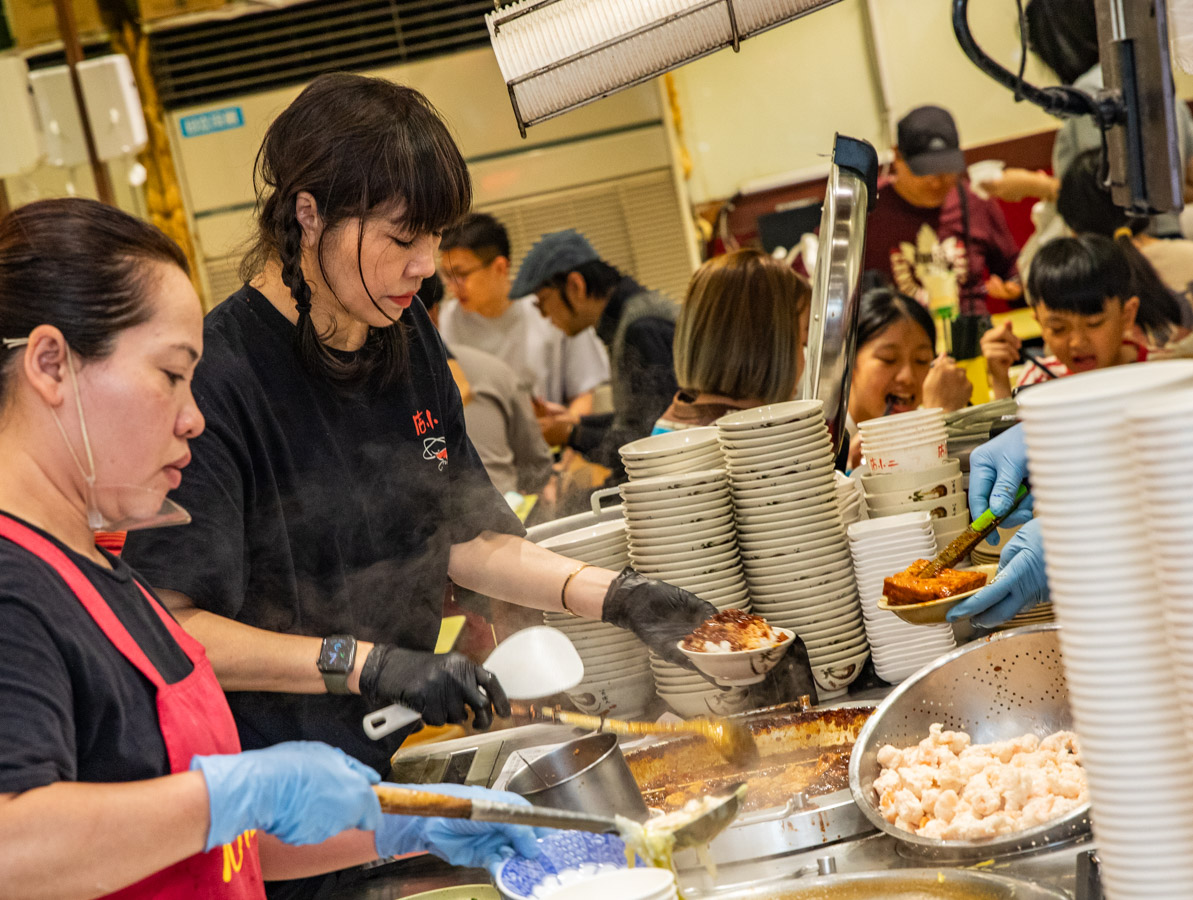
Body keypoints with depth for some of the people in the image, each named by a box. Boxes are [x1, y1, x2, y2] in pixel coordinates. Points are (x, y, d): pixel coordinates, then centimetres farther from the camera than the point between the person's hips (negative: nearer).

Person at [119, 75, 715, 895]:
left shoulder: (408, 340, 4)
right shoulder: (220, 375, -22)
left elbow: (463, 539, 8)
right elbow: (169, 627, -25)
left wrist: (614, 595, -4)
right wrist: (367, 664, -30)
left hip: (391, 757, 7)